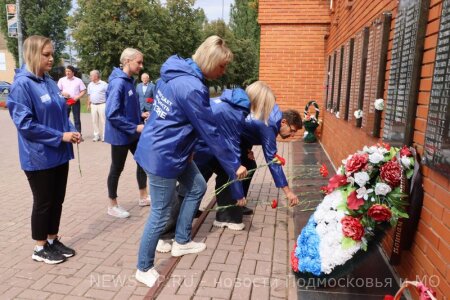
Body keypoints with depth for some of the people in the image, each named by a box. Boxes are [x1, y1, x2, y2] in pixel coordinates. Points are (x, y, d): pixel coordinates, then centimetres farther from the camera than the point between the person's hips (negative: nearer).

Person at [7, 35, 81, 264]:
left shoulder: (50, 82, 8)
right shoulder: (22, 85, -15)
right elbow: (25, 124, -19)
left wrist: (71, 131, -2)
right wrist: (60, 136, -19)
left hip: (59, 154, 7)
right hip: (39, 158, -7)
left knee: (57, 200, 15)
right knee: (43, 203, 7)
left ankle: (53, 240, 32)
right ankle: (40, 248, 25)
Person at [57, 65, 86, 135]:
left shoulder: (78, 80, 5)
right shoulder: (62, 80, 8)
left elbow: (83, 91, 3)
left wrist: (78, 97, -13)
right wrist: (63, 93, -12)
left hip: (75, 101, -1)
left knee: (77, 119, 1)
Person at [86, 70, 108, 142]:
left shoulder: (104, 84, -5)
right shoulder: (90, 85, 12)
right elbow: (89, 95, 17)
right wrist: (88, 104, 13)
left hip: (102, 105, -5)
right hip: (93, 105, 5)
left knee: (103, 121, -3)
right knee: (94, 121, 7)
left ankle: (104, 136, 4)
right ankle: (96, 136, 16)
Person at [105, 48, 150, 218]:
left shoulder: (129, 81, 6)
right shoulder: (118, 83, -22)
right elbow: (112, 115, -26)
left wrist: (141, 116, 4)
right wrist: (135, 127, -23)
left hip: (133, 133, 9)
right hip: (120, 135, -9)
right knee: (117, 169, 6)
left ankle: (143, 197, 33)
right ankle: (113, 206, 25)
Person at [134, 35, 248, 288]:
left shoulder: (176, 71, 4)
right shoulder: (192, 88, -26)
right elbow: (211, 133, -20)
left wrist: (187, 147, 22)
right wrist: (234, 165, -10)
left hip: (172, 149, 10)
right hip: (162, 155, -10)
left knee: (197, 187, 20)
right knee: (161, 214, 3)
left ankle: (182, 242, 35)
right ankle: (144, 269, 24)